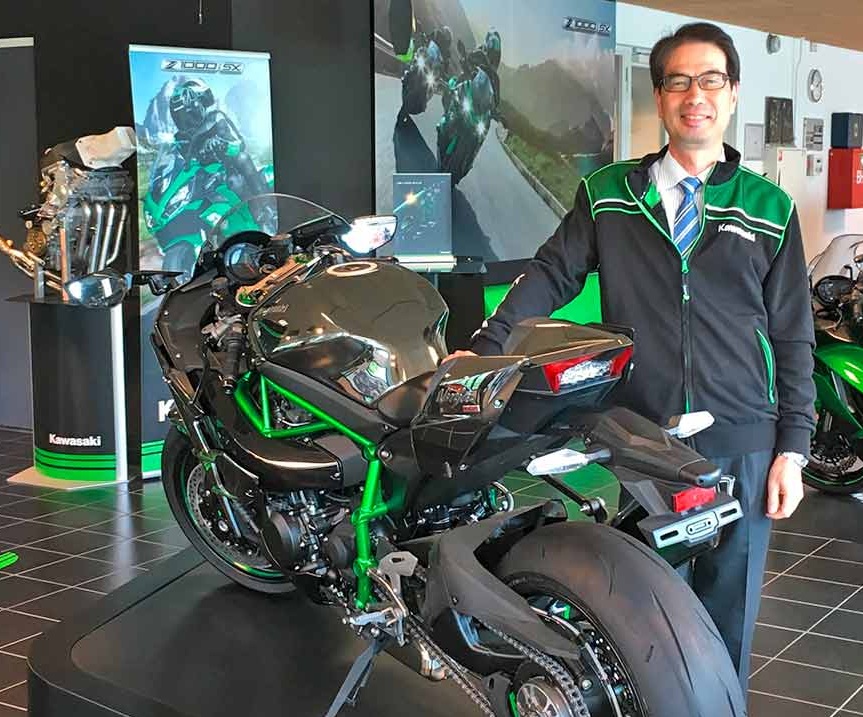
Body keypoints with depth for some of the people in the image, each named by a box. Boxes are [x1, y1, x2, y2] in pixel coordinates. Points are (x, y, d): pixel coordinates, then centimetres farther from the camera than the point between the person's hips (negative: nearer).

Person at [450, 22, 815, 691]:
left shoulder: (769, 209, 5)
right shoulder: (608, 194, 6)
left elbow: (793, 338, 5)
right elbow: (550, 274, 2)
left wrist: (792, 449, 1)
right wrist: (485, 348, -13)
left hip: (742, 449, 0)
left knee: (728, 610, 9)